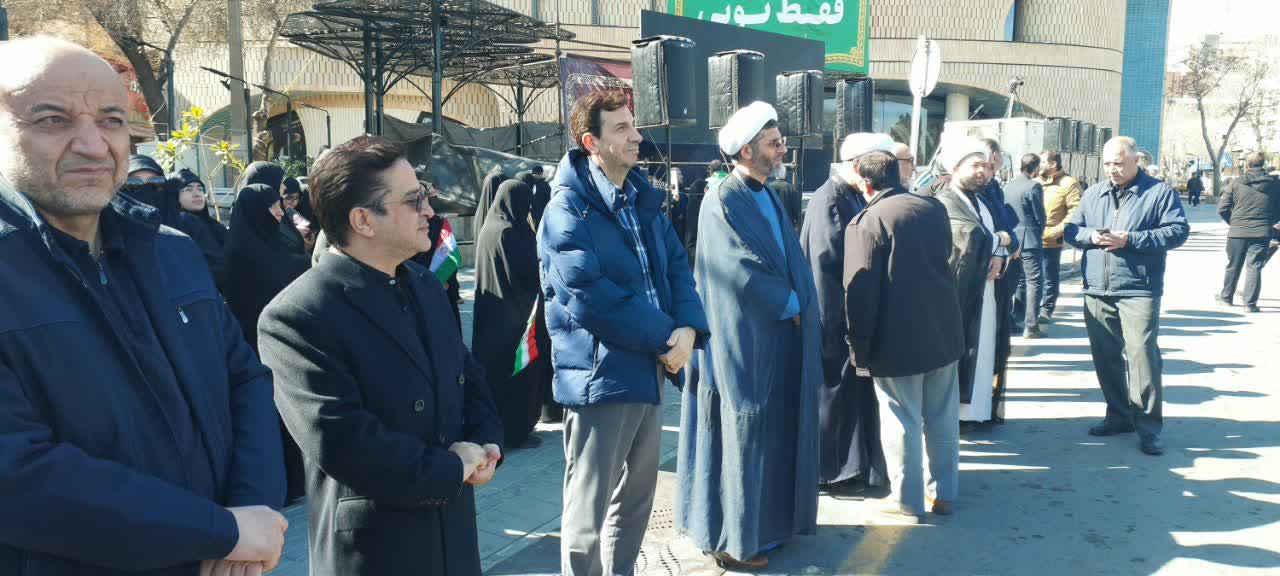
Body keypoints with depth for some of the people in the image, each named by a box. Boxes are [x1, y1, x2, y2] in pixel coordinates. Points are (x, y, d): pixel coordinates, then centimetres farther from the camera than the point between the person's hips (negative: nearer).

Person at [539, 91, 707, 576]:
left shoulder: (644, 199, 11)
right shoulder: (568, 209, -13)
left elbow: (677, 267, 7)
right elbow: (590, 298, -22)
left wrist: (689, 329, -11)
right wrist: (665, 338, -17)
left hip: (649, 369, 8)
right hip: (599, 375, -8)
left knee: (637, 496, 20)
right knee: (588, 508, 4)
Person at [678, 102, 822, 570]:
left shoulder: (768, 198, 13)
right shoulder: (722, 203, -15)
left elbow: (793, 262, 15)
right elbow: (748, 275, -20)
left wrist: (797, 305, 0)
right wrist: (791, 304, -8)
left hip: (780, 337, 9)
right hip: (746, 342, -9)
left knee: (774, 432, 16)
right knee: (743, 436, 1)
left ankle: (769, 520, 32)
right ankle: (733, 539, 15)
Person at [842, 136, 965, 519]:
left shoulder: (866, 222, -15)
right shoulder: (935, 208, 4)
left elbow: (859, 292, -15)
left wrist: (859, 350, -9)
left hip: (897, 341, -6)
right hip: (944, 331, 6)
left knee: (902, 422, 6)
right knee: (943, 418, 16)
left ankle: (907, 500, 16)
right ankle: (944, 492, 28)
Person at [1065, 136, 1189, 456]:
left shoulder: (1160, 191, 1)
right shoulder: (1092, 194, 14)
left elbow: (1178, 231, -7)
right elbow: (1071, 230, 14)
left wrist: (1130, 240, -16)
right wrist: (1091, 236, -8)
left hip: (1138, 290, -5)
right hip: (1097, 290, 5)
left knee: (1142, 356, -10)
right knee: (1105, 357, 11)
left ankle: (1148, 427, -1)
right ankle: (1119, 415, 24)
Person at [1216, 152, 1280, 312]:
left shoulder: (1236, 183, -2)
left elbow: (1222, 209, -1)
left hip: (1237, 232, 0)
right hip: (1262, 232, 0)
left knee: (1233, 266, 14)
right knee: (1254, 267, 3)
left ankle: (1226, 297, 27)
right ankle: (1250, 303, 1)